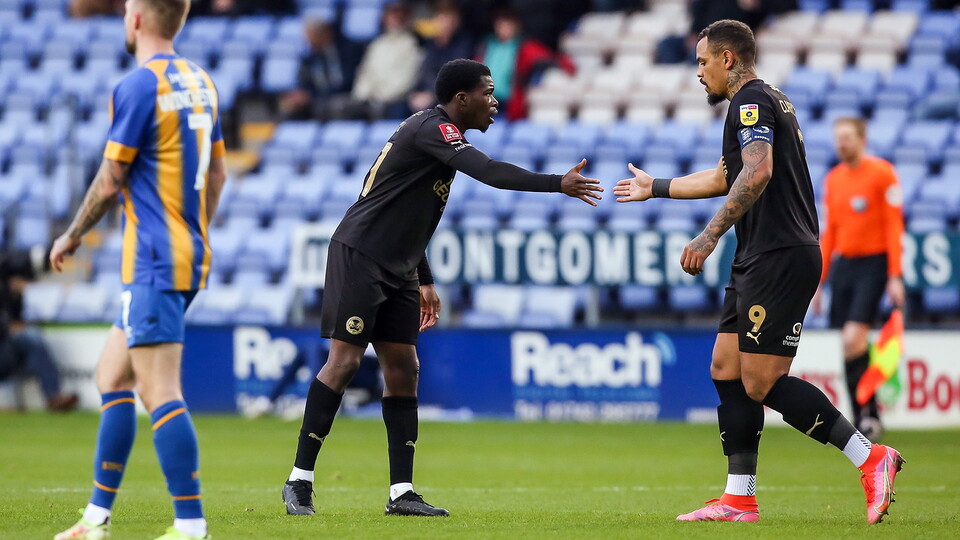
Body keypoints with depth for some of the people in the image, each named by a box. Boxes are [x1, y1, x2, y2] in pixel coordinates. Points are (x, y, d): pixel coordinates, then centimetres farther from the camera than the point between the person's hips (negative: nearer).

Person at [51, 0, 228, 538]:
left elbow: (110, 182, -10)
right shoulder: (200, 81, 13)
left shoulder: (137, 87, -13)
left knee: (160, 392, -11)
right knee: (112, 375, 16)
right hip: (190, 253, 9)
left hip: (154, 261, -9)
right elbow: (217, 173, 19)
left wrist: (72, 236, 5)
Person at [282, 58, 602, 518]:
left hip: (396, 270, 10)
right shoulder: (432, 129, -15)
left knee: (402, 367, 4)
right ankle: (299, 481, -7)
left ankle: (402, 492, 2)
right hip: (359, 256, -10)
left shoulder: (435, 132, 16)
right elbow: (490, 173, -29)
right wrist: (558, 184, -27)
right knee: (345, 360, -11)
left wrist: (424, 280, 24)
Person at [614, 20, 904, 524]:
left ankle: (871, 458, -12)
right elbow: (726, 176, 38)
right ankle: (739, 500, 9)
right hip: (759, 261, 10)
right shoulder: (769, 101, 23)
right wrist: (654, 188, 49)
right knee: (726, 370, 9)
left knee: (761, 383, -12)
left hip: (780, 257, -10)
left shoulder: (752, 101, -9)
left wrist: (709, 236, -30)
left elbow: (757, 172, -27)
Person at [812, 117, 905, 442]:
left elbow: (894, 226, -8)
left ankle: (869, 412, -9)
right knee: (847, 344, 2)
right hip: (843, 265, 6)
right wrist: (818, 282, 14)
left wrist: (895, 277, -14)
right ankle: (862, 422, 7)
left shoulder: (882, 173, -5)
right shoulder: (833, 179, 13)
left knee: (853, 339, -19)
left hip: (873, 264, -6)